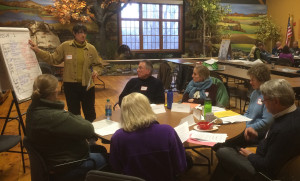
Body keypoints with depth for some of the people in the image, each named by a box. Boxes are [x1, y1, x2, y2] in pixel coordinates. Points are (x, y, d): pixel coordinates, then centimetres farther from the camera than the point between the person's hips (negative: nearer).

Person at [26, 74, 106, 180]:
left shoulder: (33, 110, -6)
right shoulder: (56, 117, -35)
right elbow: (89, 130, -24)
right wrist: (77, 118, -7)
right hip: (67, 169, -9)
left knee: (100, 149, 21)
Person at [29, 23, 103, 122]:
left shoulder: (91, 48, 1)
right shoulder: (65, 46, -2)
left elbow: (98, 64, 9)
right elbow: (53, 59, 2)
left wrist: (95, 71, -11)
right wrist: (37, 50, -5)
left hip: (87, 85, 0)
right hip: (70, 85, 0)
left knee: (90, 113, 11)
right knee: (73, 113, 15)